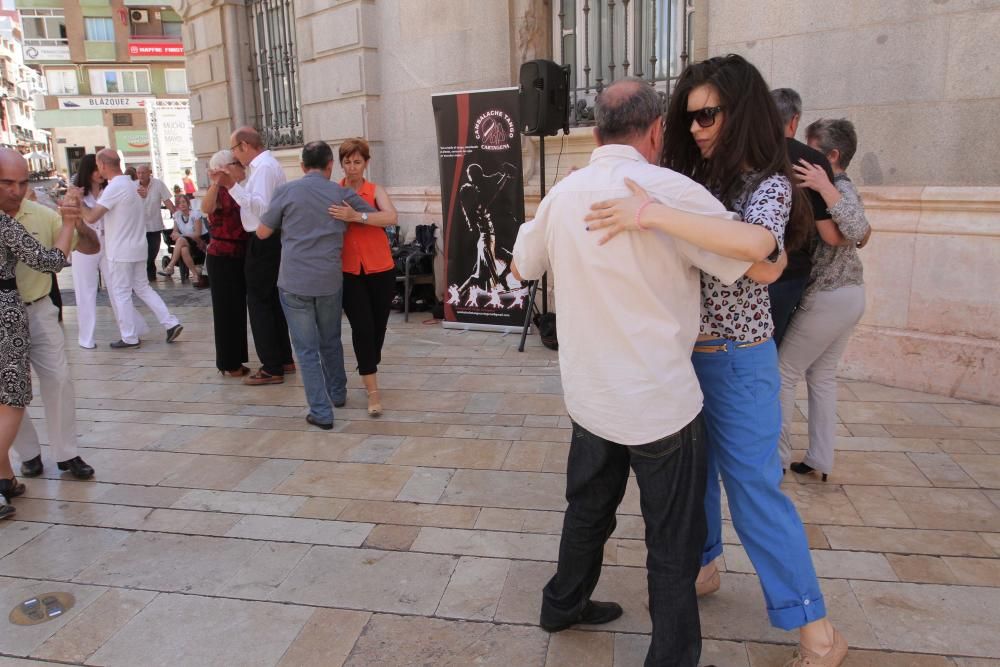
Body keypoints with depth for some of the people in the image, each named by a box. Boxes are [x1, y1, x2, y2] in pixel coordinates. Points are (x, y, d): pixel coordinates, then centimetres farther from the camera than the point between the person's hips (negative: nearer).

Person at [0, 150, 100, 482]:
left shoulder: (42, 215, -5)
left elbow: (92, 247, -1)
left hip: (39, 310, 1)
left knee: (58, 379, 1)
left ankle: (67, 453, 13)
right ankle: (29, 453, 24)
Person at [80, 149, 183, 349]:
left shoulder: (114, 188, -19)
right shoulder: (130, 184, 10)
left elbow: (91, 217, -20)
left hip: (121, 251, -8)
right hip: (136, 247, 9)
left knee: (120, 293, 3)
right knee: (142, 287, 15)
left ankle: (129, 338, 11)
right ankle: (171, 323, 8)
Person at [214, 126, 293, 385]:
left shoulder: (263, 167, -17)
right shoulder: (266, 164, 15)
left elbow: (261, 207, -28)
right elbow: (253, 201, 13)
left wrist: (232, 186, -32)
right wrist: (230, 184, 9)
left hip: (263, 242, -10)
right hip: (271, 240, 10)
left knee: (259, 302, -4)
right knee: (272, 300, 17)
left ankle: (271, 369, 2)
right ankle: (284, 359, 27)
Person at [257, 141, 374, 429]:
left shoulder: (286, 192, -3)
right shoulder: (343, 194, 1)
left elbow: (262, 233, 3)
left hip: (294, 282, -2)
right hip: (330, 281, 2)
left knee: (307, 348, 6)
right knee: (331, 341, 22)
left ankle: (321, 412, 7)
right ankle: (338, 393, 38)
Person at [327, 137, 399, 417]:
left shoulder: (375, 190, -1)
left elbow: (392, 217, -21)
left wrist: (356, 216, -31)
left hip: (380, 270, 1)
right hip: (348, 272, -1)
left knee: (378, 326, 12)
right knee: (362, 327, -8)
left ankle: (368, 371, 37)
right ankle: (373, 389, 0)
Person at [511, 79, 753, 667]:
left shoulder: (563, 194, 0)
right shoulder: (670, 190, -18)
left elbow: (524, 266, 17)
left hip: (588, 394, 6)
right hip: (661, 400, -6)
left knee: (589, 509, 26)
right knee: (674, 541, 11)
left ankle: (563, 604, 46)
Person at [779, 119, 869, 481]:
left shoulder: (840, 190, -15)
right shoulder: (841, 188, 13)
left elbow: (858, 231, -31)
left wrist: (825, 188, -37)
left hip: (828, 298, -9)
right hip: (849, 295, 9)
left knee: (784, 373, 0)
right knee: (823, 375, 14)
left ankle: (776, 456, 8)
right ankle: (820, 459, 20)